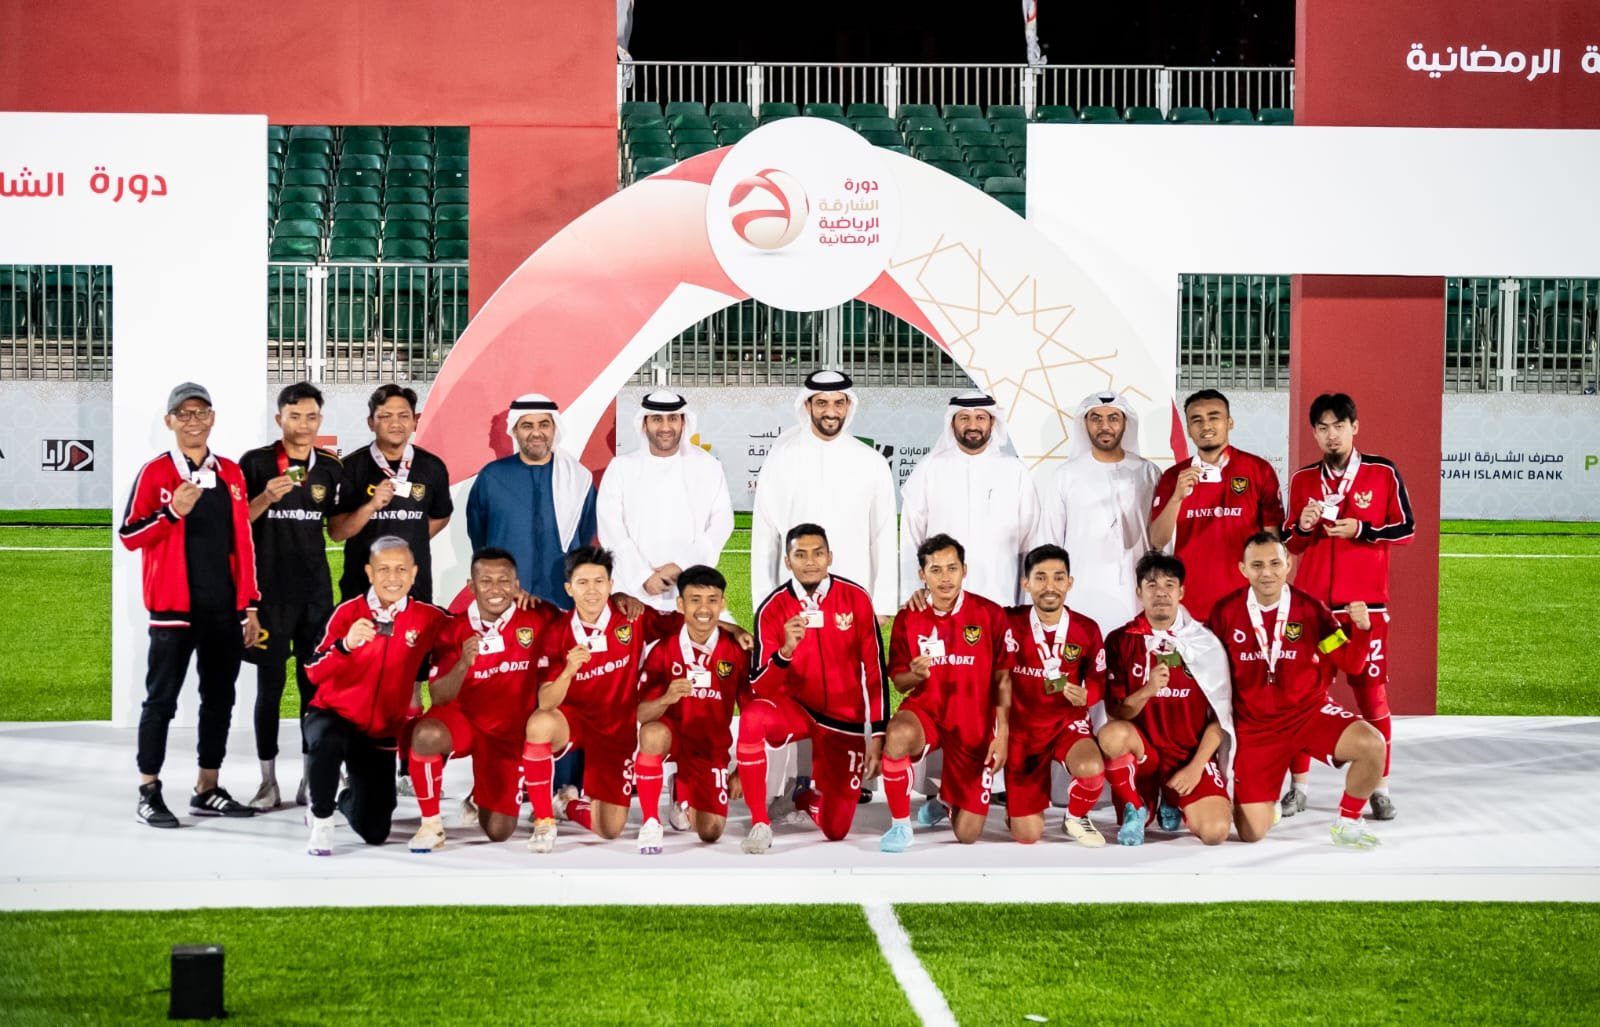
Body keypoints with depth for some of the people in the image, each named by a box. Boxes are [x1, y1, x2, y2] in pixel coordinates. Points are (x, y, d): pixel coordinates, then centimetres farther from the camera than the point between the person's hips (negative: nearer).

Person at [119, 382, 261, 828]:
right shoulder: (155, 473, -2)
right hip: (175, 607, -5)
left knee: (219, 699, 9)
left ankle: (207, 790, 17)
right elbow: (129, 536, -6)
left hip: (225, 608, 5)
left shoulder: (231, 474, 11)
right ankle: (149, 793, 5)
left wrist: (250, 606, 10)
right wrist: (172, 512, -21)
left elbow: (244, 542, 13)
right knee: (161, 699, 0)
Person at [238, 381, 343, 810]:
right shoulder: (255, 463, -2)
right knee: (270, 685, 1)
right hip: (270, 591, -3)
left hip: (316, 590, 3)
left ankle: (311, 781, 12)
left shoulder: (331, 467, 8)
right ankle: (268, 782, 8)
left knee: (316, 685, 4)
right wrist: (267, 497, -17)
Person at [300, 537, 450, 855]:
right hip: (333, 715, -2)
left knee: (374, 832, 4)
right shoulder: (349, 612, -11)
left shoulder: (427, 618, -7)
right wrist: (346, 644, -38)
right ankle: (321, 820, -15)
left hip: (382, 732, 2)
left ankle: (348, 799, 41)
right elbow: (314, 673, -20)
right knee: (326, 741, -40)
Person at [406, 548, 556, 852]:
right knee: (425, 734, -38)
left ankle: (481, 799, 37)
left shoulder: (537, 618, -11)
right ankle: (430, 823, -16)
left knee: (498, 832, -2)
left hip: (510, 733, 1)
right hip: (462, 719, -1)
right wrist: (463, 664, -34)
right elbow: (439, 698, -16)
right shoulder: (454, 630, -11)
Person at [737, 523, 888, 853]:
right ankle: (760, 822, -21)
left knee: (835, 829, -3)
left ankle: (805, 799, 36)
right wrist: (786, 651, -33)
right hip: (793, 707, -1)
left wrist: (878, 734, -5)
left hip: (844, 719, 1)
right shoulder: (772, 609, -10)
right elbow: (759, 688, -14)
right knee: (752, 716, -37)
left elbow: (875, 669, -2)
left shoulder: (856, 599, -7)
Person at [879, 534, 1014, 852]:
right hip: (925, 710, 0)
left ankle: (947, 798, 38)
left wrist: (1002, 733, -9)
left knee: (968, 834, -1)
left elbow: (1003, 679, -2)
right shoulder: (907, 619, -4)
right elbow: (899, 682, 3)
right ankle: (899, 825, -18)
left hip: (975, 726, 0)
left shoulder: (990, 614, -7)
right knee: (898, 735, -40)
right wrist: (914, 675, -21)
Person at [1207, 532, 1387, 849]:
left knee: (1372, 744, -30)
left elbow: (1351, 664, -7)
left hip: (1309, 712, 0)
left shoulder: (1310, 608, -8)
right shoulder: (1225, 611, -8)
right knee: (1251, 833, -7)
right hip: (1254, 725, 0)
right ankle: (1265, 804, 33)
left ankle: (1347, 822, -2)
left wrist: (1362, 628, -24)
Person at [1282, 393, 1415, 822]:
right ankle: (1298, 786, 10)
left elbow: (1406, 528, 1)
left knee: (1372, 693, 0)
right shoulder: (1302, 480, 8)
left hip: (1365, 604, -2)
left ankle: (1380, 788, 9)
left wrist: (1360, 529, -13)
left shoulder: (1383, 473, 0)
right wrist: (1302, 528, -9)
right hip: (1311, 602, 2)